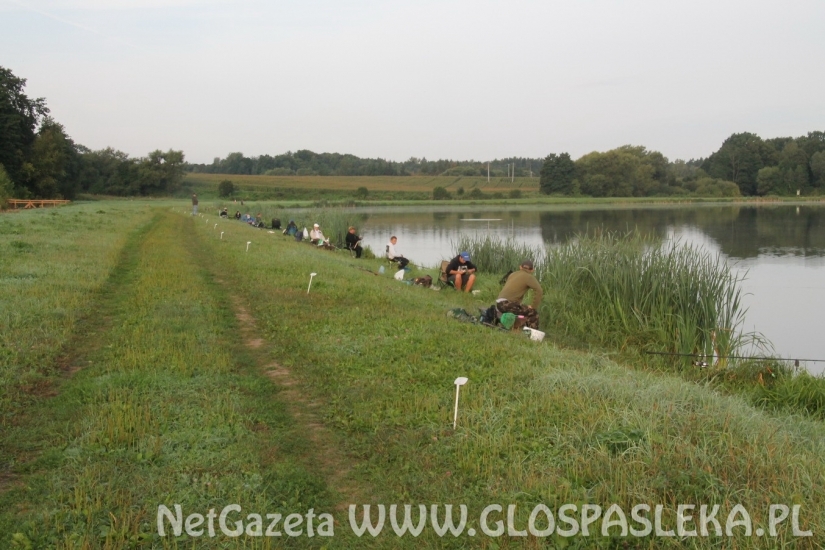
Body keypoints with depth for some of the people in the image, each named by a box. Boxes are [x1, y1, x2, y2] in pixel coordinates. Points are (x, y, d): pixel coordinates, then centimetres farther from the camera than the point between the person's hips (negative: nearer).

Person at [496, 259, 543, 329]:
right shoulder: (529, 277, -1)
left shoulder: (512, 274, 22)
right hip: (507, 304, -9)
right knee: (533, 313, -9)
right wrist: (534, 306, -9)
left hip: (499, 303, 9)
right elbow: (538, 290, -15)